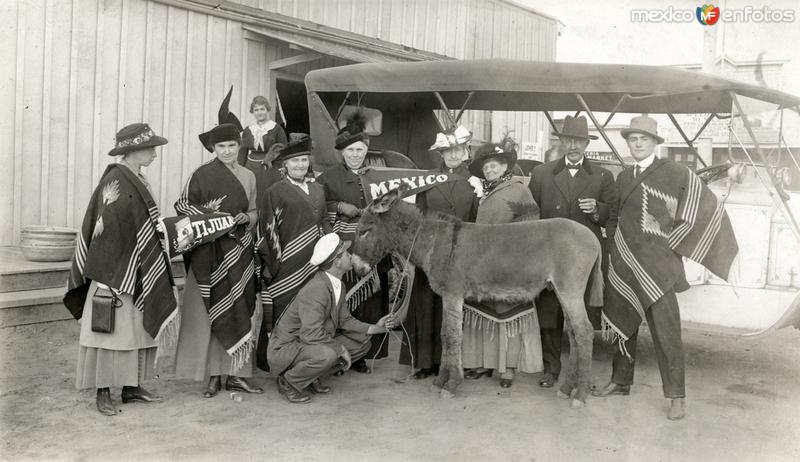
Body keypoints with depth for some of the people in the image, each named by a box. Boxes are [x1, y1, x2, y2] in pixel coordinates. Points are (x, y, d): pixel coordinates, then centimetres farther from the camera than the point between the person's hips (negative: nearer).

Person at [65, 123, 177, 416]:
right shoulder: (114, 182, -15)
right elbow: (103, 229, -18)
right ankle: (103, 392, 11)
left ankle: (131, 387, 21)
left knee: (140, 329, 12)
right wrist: (107, 281, -19)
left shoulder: (139, 181, 10)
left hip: (140, 273, 9)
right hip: (116, 272, -9)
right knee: (111, 330, 0)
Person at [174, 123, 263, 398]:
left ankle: (235, 373, 10)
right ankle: (213, 375, 6)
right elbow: (181, 205, 0)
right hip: (209, 250, -3)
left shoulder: (248, 177, 10)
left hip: (239, 250, 4)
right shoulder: (202, 174, -1)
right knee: (210, 313, -1)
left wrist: (245, 217, -6)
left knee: (238, 311, 3)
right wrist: (206, 211, -16)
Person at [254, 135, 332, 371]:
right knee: (282, 313, -2)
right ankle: (272, 360, 10)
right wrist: (270, 263, -9)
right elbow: (266, 230, -5)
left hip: (314, 263, 5)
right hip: (286, 266, -5)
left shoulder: (318, 190, 15)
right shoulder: (275, 192, -3)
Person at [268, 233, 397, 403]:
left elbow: (344, 320, 9)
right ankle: (288, 382, -9)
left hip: (317, 344, 9)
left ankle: (311, 377, 9)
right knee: (326, 354, -38)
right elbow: (312, 334, -35)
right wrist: (340, 349, -24)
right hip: (285, 349, -9)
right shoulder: (315, 290, -29)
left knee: (362, 343, 3)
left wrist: (374, 328, -3)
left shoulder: (338, 285, 2)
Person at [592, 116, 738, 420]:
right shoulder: (623, 177, 14)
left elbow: (708, 209, -3)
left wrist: (671, 243, -3)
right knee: (622, 323, 12)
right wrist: (615, 243, 13)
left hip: (656, 263, -6)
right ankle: (621, 381, 26)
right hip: (623, 263, 6)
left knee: (665, 331, -7)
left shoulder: (676, 174, -3)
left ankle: (676, 396, 1)